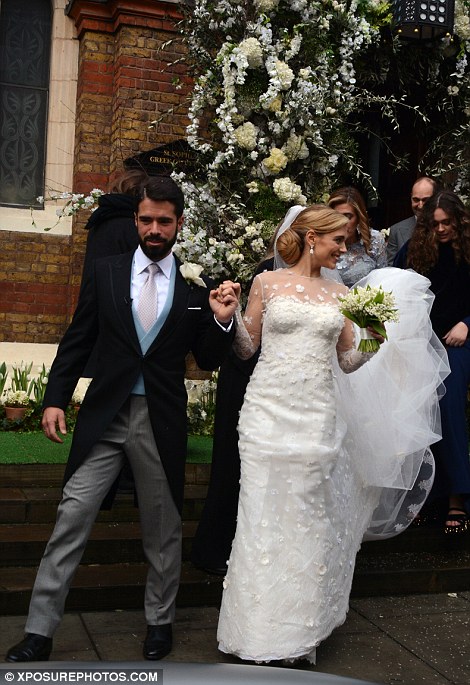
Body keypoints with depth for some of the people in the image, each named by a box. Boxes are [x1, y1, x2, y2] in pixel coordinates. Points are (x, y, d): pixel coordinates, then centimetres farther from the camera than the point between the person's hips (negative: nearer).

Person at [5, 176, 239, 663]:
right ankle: (39, 632, 11)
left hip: (162, 423, 0)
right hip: (104, 417, 0)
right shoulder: (106, 272, 4)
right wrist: (55, 399, -3)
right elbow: (76, 341, 5)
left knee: (163, 530, 13)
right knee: (71, 519, -1)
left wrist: (222, 320, -13)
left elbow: (208, 360, 5)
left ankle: (159, 622, 33)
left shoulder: (195, 286, 2)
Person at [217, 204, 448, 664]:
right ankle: (259, 630, 18)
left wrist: (372, 340, -6)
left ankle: (298, 632, 24)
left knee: (308, 521, 7)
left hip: (316, 419, 3)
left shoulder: (339, 294, 11)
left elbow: (349, 361, 13)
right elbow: (246, 347, 5)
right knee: (264, 519, 1)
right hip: (268, 414, -2)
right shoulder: (267, 282, 3)